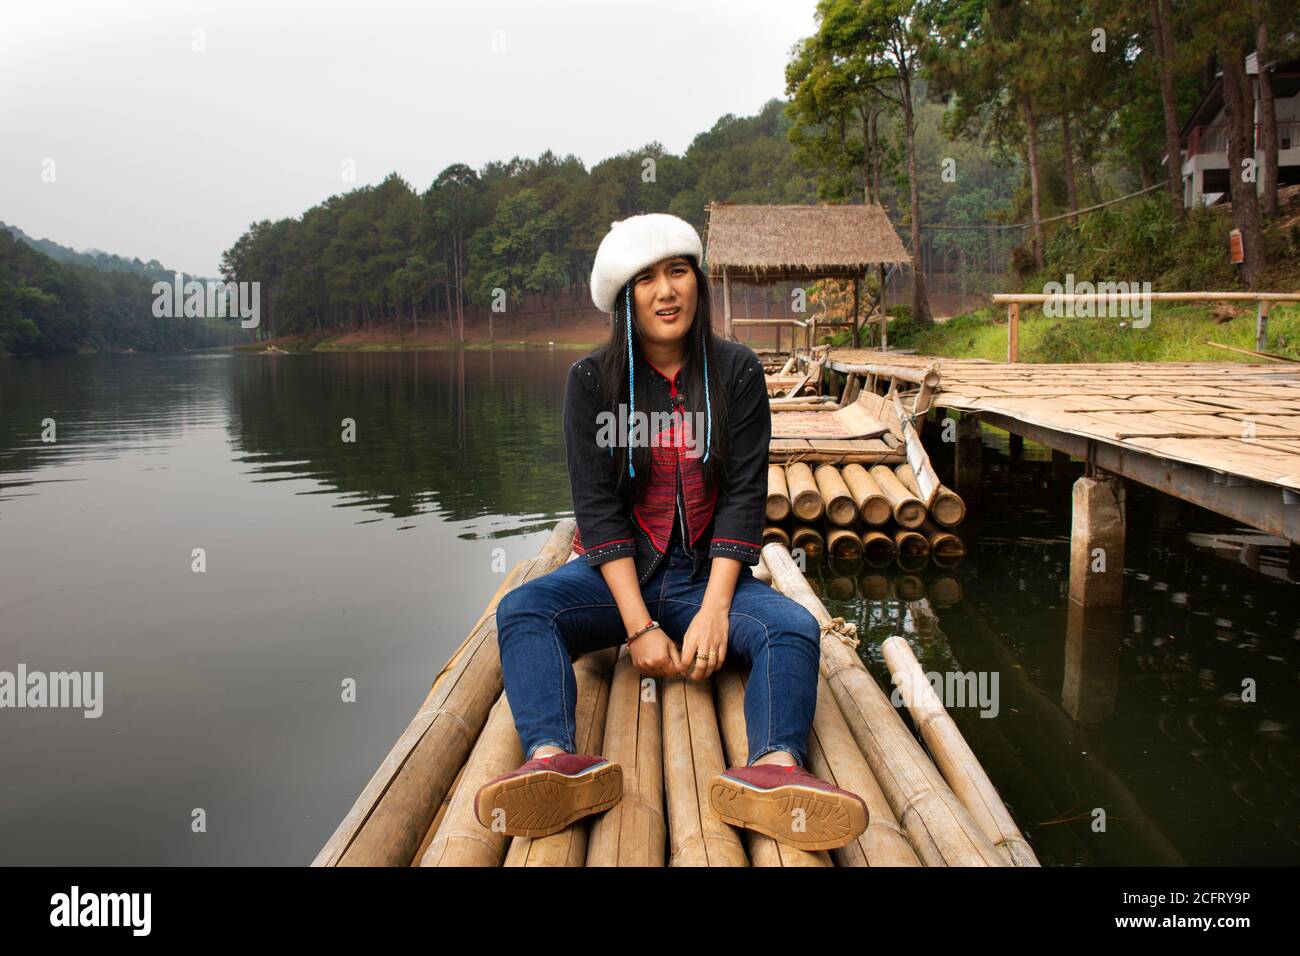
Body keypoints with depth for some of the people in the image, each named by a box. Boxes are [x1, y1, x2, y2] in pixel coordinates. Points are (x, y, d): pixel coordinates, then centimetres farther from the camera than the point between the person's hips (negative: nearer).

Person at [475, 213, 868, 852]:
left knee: (794, 628, -28)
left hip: (709, 575, 0)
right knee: (521, 611, -28)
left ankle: (774, 771, -53)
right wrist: (639, 625, -17)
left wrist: (713, 611, -16)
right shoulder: (592, 380, 0)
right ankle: (555, 761, -52)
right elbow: (597, 505, -7)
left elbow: (744, 495, -4)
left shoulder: (736, 372, 2)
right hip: (616, 574, 0)